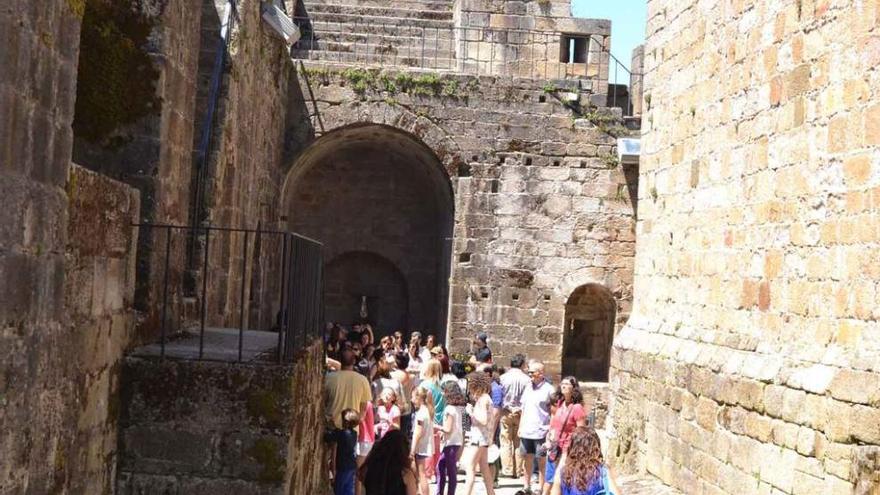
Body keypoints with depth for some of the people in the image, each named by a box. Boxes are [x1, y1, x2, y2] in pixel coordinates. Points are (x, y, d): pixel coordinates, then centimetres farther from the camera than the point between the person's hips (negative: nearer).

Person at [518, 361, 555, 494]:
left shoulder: (548, 389, -7)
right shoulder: (528, 388, 12)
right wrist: (520, 427, 14)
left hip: (541, 432, -6)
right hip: (526, 432, 6)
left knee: (542, 461, 3)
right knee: (527, 459, 11)